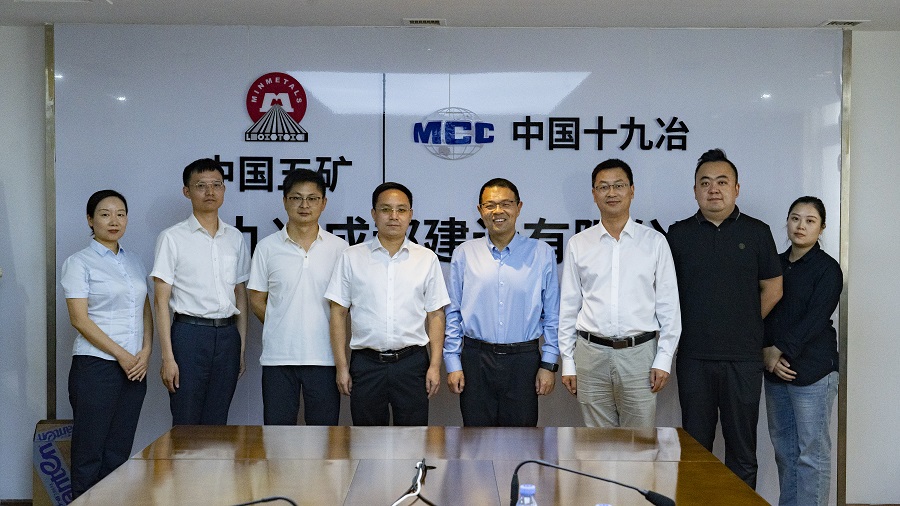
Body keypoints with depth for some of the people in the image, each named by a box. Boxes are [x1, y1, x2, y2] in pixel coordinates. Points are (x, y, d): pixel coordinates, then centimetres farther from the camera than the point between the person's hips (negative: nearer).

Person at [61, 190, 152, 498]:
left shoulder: (134, 261, 15)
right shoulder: (79, 263, -2)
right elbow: (79, 319, -9)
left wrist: (146, 351, 0)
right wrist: (121, 355, -12)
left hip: (135, 367, 5)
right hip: (96, 366, -5)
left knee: (119, 452, 7)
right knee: (89, 453, -2)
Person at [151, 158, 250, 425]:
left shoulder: (235, 238, 12)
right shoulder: (172, 238, -2)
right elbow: (161, 300, -5)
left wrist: (242, 347, 10)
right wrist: (167, 356, -12)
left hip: (227, 334, 4)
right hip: (190, 332, -4)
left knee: (217, 424, 9)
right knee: (186, 425, -1)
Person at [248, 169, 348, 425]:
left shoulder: (339, 248, 5)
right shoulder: (267, 247, 5)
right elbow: (256, 299, 8)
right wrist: (283, 327, 0)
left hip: (324, 356, 0)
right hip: (278, 355, 0)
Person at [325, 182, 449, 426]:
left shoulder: (427, 258, 6)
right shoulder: (352, 257, 4)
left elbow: (435, 315, 6)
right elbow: (339, 313, 4)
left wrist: (435, 365, -1)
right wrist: (341, 366, -1)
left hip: (412, 362, 0)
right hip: (366, 362, 0)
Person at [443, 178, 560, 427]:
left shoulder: (542, 253, 3)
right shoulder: (464, 254, 5)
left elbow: (552, 315, 4)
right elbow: (452, 313, 6)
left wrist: (549, 364, 0)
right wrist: (453, 363, 2)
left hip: (524, 360, 0)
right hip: (476, 360, 1)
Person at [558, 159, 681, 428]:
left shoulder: (654, 242, 4)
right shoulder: (578, 244, 7)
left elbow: (669, 305, 4)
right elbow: (568, 307, 9)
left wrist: (664, 359, -2)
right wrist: (567, 362, 5)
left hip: (639, 354, -1)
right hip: (591, 354, 1)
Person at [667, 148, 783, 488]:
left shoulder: (757, 232, 5)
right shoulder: (679, 234, 6)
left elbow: (772, 289, 10)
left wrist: (745, 326, 9)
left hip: (743, 358, 0)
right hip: (694, 357, 1)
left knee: (742, 450, 6)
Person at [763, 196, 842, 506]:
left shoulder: (827, 269, -3)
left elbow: (815, 319, -12)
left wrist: (780, 350, -13)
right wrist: (766, 352, -6)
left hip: (812, 371, -5)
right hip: (775, 371, 6)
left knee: (811, 452, -2)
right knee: (784, 450, 11)